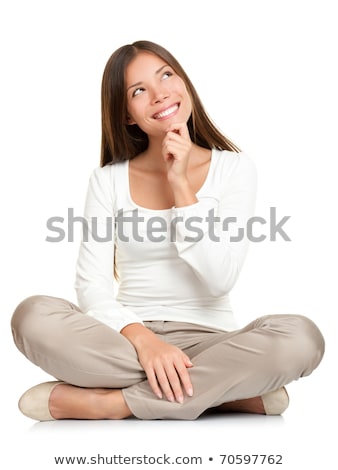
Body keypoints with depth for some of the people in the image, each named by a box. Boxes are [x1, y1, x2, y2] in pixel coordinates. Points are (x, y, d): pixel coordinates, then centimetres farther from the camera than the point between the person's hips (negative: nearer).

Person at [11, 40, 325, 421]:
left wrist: (180, 184, -13)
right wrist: (141, 338, -23)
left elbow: (220, 280, -10)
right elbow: (92, 284, -4)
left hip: (207, 341, -1)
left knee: (301, 336, -31)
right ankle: (227, 391, -22)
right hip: (126, 340, 1)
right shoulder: (109, 179, 5)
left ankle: (108, 402, -24)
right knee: (33, 316, -28)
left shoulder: (234, 168, 1)